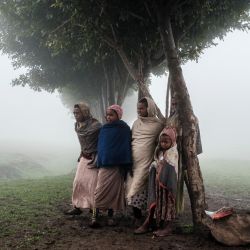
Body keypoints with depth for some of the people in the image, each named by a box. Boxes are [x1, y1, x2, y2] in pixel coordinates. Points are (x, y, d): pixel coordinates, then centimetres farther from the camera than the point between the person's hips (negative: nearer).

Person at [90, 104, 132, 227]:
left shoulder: (124, 129, -1)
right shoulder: (104, 128, 9)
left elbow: (127, 147, -2)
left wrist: (125, 166, -4)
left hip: (117, 165, -2)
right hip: (104, 164, 2)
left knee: (114, 190, 2)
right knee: (100, 190, -1)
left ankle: (110, 216, 11)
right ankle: (95, 216, 1)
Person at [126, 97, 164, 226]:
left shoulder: (158, 124, 0)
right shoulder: (136, 123, 13)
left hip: (147, 161, -4)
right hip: (134, 161, 4)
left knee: (142, 188, -7)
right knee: (133, 187, 2)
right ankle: (137, 216, 12)